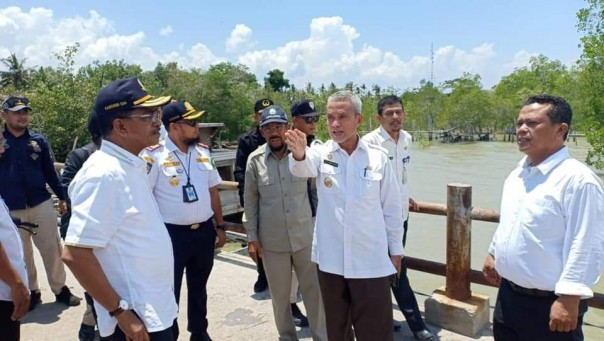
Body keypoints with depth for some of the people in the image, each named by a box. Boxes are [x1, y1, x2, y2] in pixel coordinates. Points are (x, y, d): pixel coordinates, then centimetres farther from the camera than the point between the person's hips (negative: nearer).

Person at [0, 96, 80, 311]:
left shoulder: (39, 140, 5)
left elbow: (49, 171, 8)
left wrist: (61, 197, 6)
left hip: (41, 204, 1)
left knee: (52, 250, 6)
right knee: (21, 255, 11)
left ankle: (60, 289, 19)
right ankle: (31, 292, 25)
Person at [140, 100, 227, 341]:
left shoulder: (203, 152, 5)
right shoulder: (154, 155, -13)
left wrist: (220, 226, 12)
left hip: (204, 232, 6)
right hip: (172, 234, -5)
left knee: (199, 287, 21)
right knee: (169, 291, 10)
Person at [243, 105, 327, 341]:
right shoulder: (255, 160, -5)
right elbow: (251, 200, 3)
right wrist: (252, 236, 3)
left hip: (305, 236, 0)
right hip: (272, 240, 1)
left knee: (314, 290, 10)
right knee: (280, 295, 15)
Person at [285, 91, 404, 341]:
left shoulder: (378, 157, -3)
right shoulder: (321, 153, -3)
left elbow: (391, 207, 3)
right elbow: (304, 167, -27)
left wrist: (396, 249, 7)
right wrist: (299, 154, -50)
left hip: (371, 261, -1)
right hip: (330, 259, 1)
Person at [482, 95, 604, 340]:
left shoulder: (577, 179, -20)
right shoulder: (517, 175, 5)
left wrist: (569, 300, -22)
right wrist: (493, 253, 22)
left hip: (548, 304, -7)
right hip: (508, 293, 8)